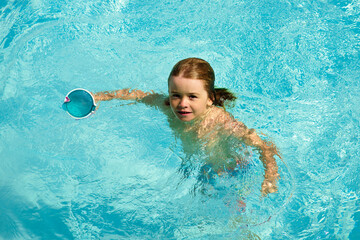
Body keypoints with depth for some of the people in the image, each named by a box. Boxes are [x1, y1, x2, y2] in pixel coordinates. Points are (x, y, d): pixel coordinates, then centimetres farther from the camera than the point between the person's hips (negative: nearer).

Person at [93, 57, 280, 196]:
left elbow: (266, 147, -33)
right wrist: (97, 97, -8)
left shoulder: (222, 123, -39)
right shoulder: (167, 106, -26)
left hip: (229, 173, -4)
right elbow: (136, 95, -7)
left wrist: (269, 179, -50)